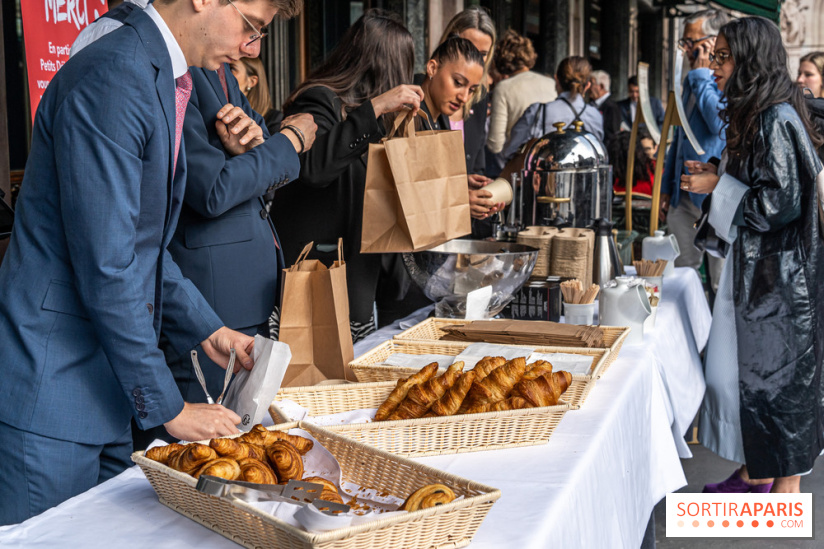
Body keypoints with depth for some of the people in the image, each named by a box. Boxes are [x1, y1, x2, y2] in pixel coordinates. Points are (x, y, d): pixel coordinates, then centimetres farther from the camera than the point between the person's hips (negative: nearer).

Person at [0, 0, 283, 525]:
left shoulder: (162, 79, 13)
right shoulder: (112, 78, -20)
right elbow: (106, 267, -23)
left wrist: (206, 328, 17)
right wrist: (169, 406, -16)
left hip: (103, 383, 10)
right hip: (51, 390, -10)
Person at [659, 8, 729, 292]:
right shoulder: (692, 81, 16)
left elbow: (721, 124, -28)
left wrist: (701, 76, -17)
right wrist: (667, 189, 19)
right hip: (685, 196, 8)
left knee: (722, 282, 0)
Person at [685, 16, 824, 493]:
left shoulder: (777, 120, -19)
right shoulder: (753, 115, 11)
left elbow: (781, 202, -22)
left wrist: (718, 187, -15)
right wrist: (715, 177, 7)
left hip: (779, 272, -9)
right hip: (754, 263, 10)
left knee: (777, 370, 0)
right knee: (745, 366, 15)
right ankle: (756, 473, 28)